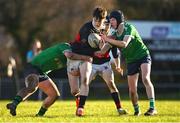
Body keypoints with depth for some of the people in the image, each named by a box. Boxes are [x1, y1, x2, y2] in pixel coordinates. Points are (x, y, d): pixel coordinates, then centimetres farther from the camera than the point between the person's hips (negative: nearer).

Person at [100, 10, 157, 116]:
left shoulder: (129, 28, -17)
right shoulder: (116, 33, 5)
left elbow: (124, 44, -31)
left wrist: (108, 39, -32)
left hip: (143, 56, -7)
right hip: (131, 61, 7)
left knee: (145, 79, -26)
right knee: (132, 89, 2)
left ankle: (152, 108, -32)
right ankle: (136, 110, 21)